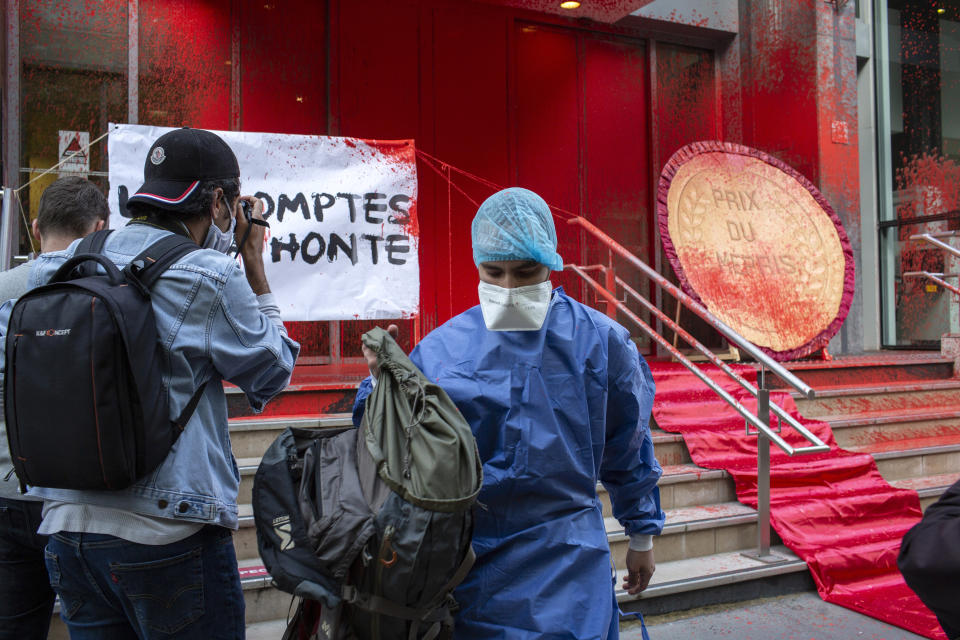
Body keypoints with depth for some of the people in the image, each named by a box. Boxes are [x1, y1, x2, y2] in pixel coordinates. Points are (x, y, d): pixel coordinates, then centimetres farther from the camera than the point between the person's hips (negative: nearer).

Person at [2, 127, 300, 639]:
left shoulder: (58, 270, 5)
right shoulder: (209, 276, -13)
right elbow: (271, 374, -2)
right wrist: (255, 268, 4)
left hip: (66, 523, 7)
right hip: (168, 530, -6)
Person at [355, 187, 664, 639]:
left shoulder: (599, 341, -5)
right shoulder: (442, 348, -5)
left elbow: (628, 449, 6)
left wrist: (642, 535, 14)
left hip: (566, 564, -1)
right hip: (469, 556, 1)